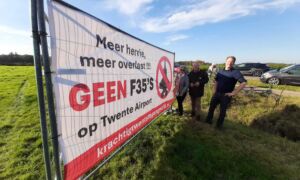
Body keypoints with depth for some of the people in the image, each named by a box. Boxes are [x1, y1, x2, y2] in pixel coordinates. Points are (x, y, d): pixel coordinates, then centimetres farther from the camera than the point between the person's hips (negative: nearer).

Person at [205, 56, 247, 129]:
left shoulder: (235, 72, -12)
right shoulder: (221, 71, 6)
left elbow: (244, 82, -20)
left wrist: (234, 92, -21)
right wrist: (214, 89, 9)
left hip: (226, 95, -5)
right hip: (217, 93, 5)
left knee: (222, 111, 8)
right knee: (211, 107, 12)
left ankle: (219, 125, 26)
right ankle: (208, 120, 31)